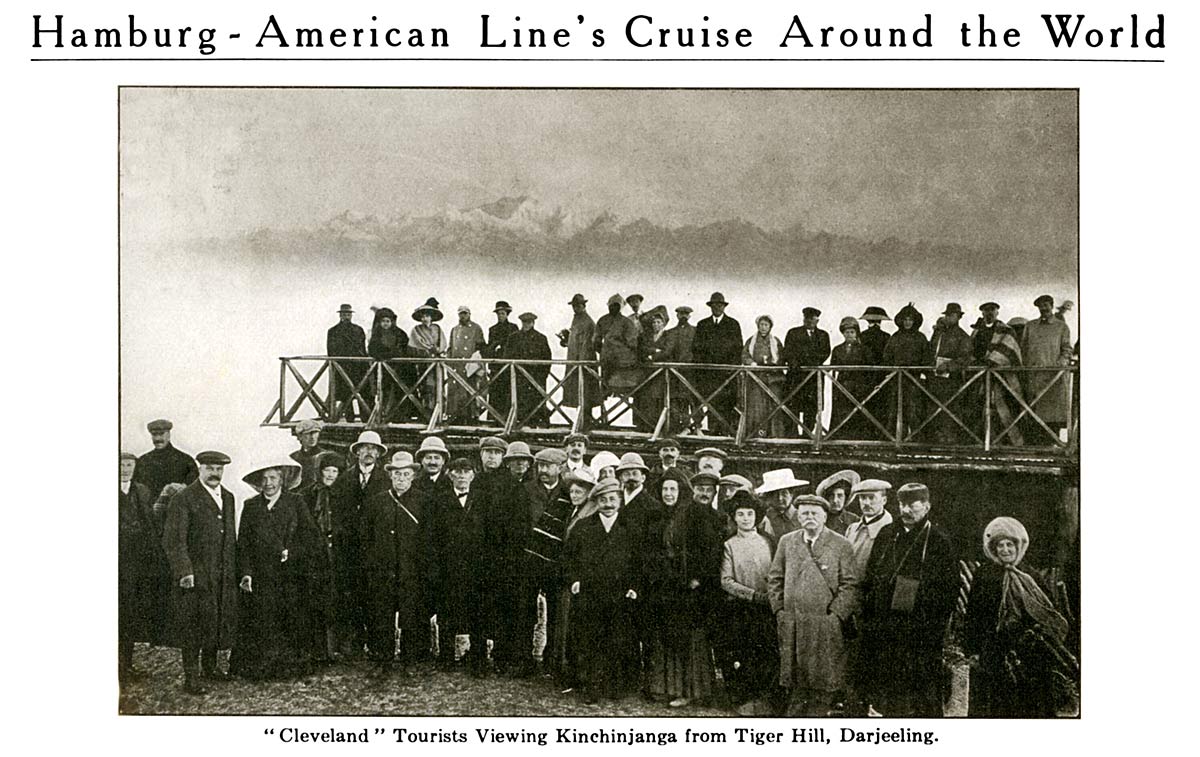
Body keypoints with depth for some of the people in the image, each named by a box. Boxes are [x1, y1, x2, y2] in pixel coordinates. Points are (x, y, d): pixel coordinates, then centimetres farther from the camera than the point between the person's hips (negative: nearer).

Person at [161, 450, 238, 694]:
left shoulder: (228, 498, 13)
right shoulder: (183, 499, -9)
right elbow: (173, 540, -14)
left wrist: (233, 569, 12)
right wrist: (184, 571, -21)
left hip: (224, 575, 6)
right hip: (195, 574, -6)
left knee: (220, 620, 13)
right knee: (193, 625, -2)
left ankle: (210, 665, 30)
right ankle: (191, 676, 6)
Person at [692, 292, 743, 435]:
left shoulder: (733, 324, 11)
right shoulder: (702, 325, 17)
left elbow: (738, 348, 5)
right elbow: (696, 347, 13)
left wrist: (734, 368, -5)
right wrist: (699, 364, 0)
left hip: (727, 371, -2)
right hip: (707, 372, 2)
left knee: (726, 403, -8)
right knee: (710, 401, -5)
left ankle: (727, 432, -8)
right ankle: (712, 431, -4)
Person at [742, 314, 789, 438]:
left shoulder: (775, 341, 14)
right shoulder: (751, 341, 14)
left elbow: (782, 358, 8)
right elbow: (744, 356, 5)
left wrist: (774, 364, -11)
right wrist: (752, 363, -15)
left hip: (773, 377, 0)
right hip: (756, 376, 0)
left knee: (774, 404, -9)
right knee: (756, 404, -8)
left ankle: (775, 433, -10)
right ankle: (758, 432, -9)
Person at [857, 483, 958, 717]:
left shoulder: (940, 541, -2)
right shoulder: (886, 535, 11)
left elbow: (949, 590, -4)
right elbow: (869, 578, 15)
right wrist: (869, 614, 6)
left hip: (920, 634, -4)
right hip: (882, 629, 4)